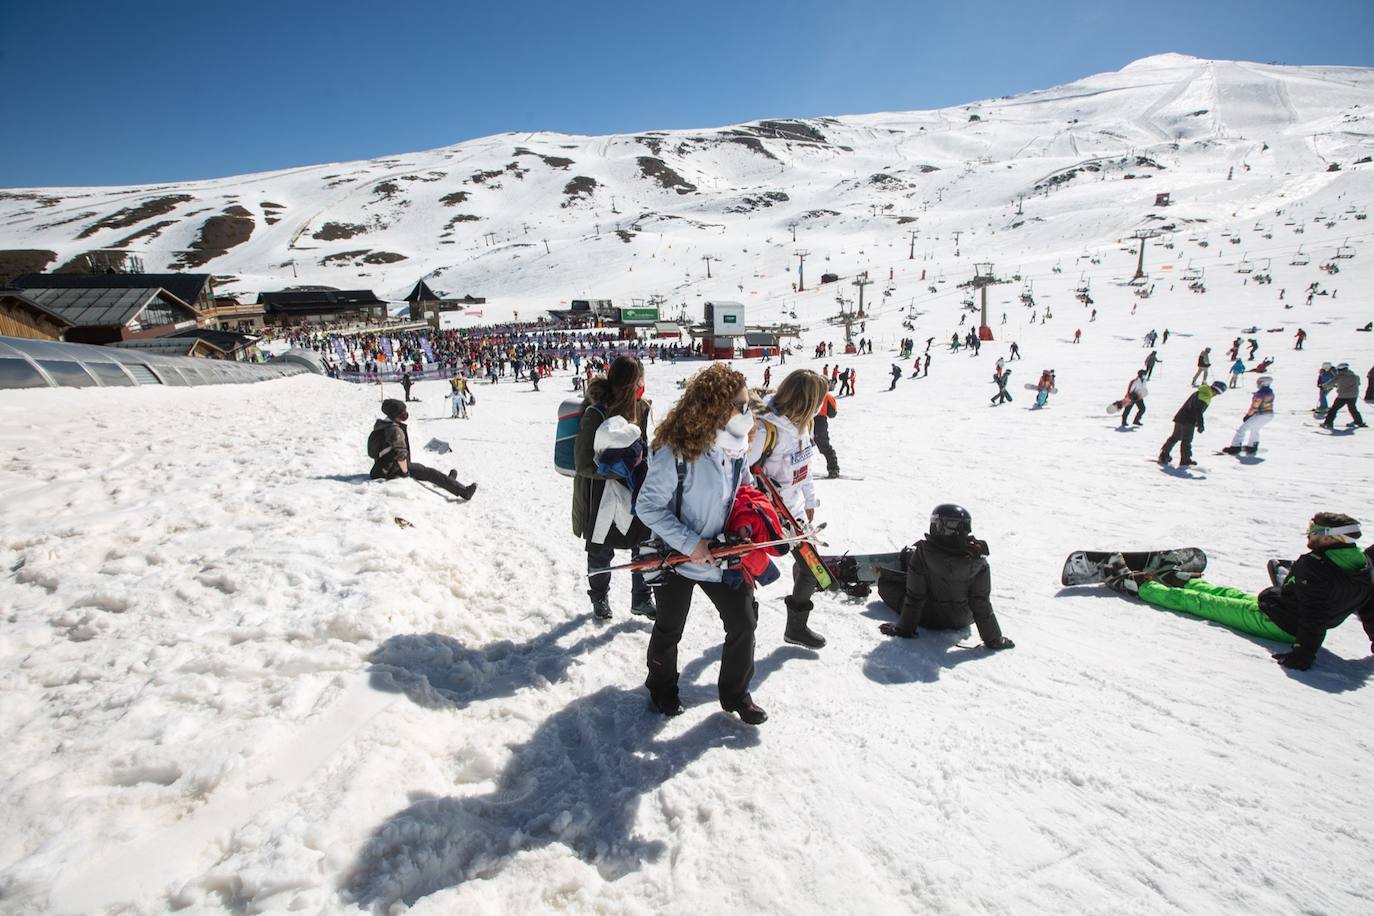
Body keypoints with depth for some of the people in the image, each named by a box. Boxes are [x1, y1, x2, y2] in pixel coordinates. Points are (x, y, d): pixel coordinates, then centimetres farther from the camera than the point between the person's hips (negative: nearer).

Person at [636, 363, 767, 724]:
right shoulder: (675, 453, -27)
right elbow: (648, 506, -22)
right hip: (678, 558, -5)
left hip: (723, 555, 6)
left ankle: (735, 692, 33)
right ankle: (662, 686, 43)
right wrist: (690, 543, -25)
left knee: (744, 622, 10)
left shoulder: (736, 446, -5)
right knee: (670, 629, 15)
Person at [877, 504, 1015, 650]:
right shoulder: (977, 561, -26)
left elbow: (914, 596, -21)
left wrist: (904, 628, -8)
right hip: (961, 620, 2)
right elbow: (981, 602, -18)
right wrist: (994, 639, -5)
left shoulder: (922, 553, -29)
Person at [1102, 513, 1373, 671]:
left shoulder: (1315, 567, -31)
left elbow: (1313, 616, -35)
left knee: (1200, 601, 2)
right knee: (1231, 594, 28)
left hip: (1269, 620, -8)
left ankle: (1136, 585, 11)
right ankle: (1180, 580, 50)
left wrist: (1303, 654, -34)